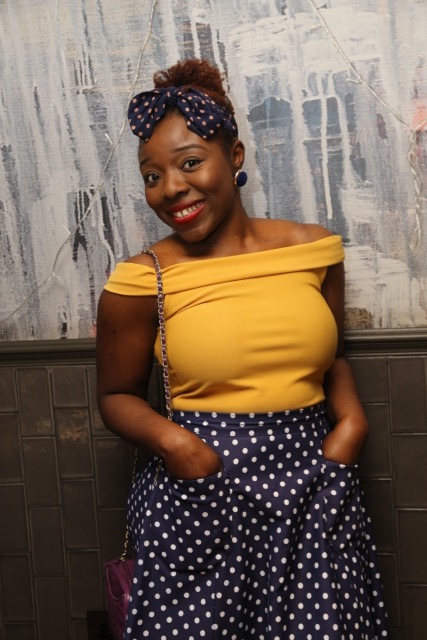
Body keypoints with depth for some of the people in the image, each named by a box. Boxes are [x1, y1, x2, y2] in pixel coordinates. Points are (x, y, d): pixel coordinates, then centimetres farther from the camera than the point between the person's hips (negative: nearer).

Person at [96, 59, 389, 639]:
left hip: (313, 488, 3)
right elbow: (117, 395, 4)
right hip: (201, 496, -2)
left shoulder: (312, 248, 2)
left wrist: (352, 418, -1)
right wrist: (168, 438, -14)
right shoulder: (143, 281, -6)